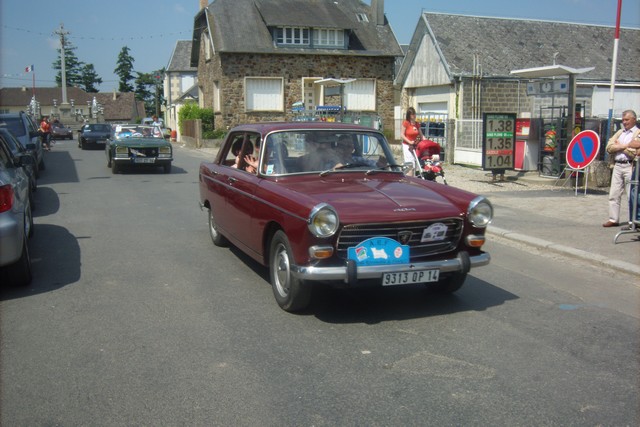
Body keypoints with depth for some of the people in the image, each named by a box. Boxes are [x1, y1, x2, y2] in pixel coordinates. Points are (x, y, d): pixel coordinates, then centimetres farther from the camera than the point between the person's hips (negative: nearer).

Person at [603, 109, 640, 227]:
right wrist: (626, 146, -6)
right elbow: (609, 147, 5)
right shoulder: (619, 133, 18)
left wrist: (620, 146, -6)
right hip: (617, 166, 6)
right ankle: (613, 219, 13)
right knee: (613, 195, 6)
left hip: (630, 166, -6)